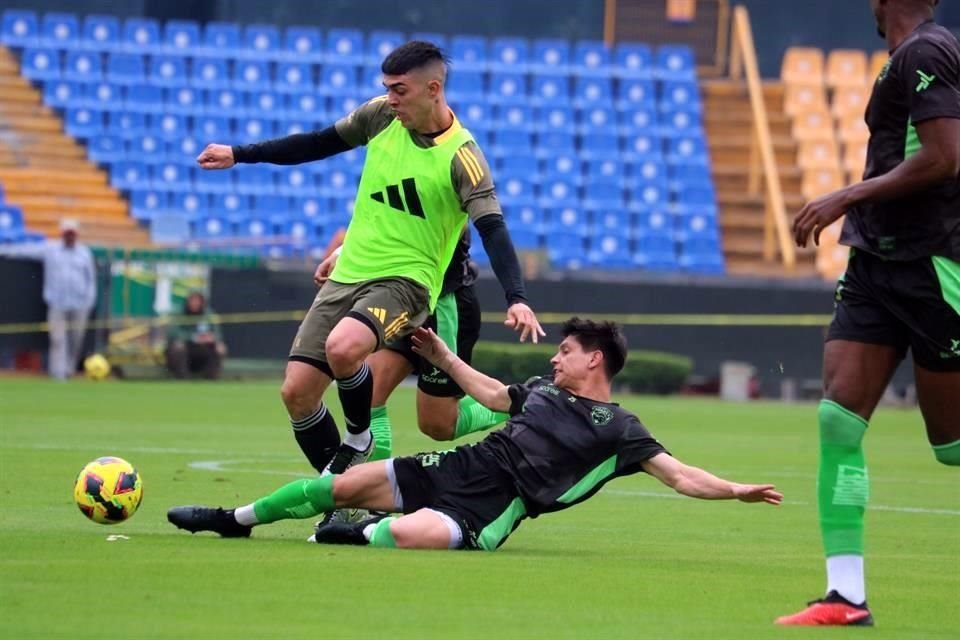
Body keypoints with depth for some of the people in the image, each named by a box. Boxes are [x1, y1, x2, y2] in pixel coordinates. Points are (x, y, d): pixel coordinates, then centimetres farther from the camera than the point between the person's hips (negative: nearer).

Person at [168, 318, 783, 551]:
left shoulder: (618, 429, -3)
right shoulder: (545, 390, 17)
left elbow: (678, 473, -7)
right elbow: (493, 395, 34)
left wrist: (737, 490, -21)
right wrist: (442, 356, 37)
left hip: (490, 508, -6)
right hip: (462, 467, 6)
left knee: (410, 534, -37)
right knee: (340, 485, 1)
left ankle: (360, 534, -6)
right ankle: (235, 519, 17)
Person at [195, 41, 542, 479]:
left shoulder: (461, 157, -15)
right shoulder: (382, 116, 1)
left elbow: (492, 229, -23)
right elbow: (319, 145, 14)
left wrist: (516, 299, -37)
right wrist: (239, 155, 15)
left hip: (405, 279, -6)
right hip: (348, 274, 6)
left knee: (342, 346, -34)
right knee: (296, 391, -2)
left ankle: (358, 439, -4)